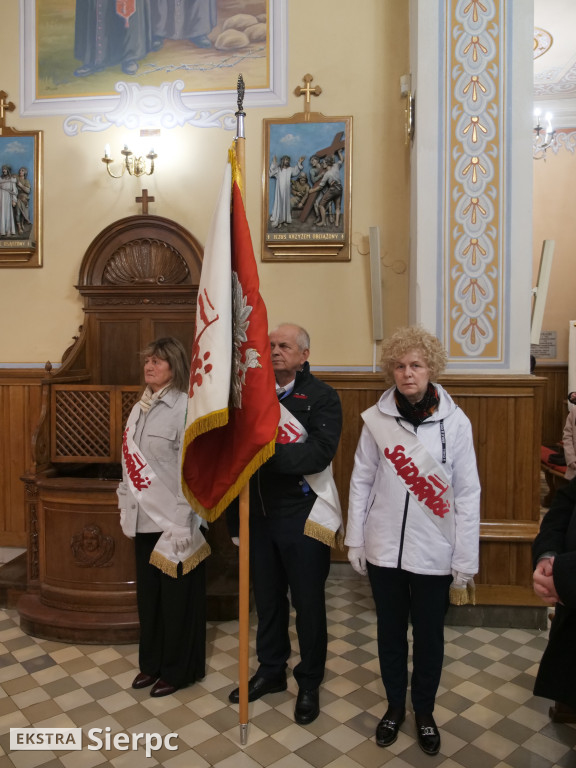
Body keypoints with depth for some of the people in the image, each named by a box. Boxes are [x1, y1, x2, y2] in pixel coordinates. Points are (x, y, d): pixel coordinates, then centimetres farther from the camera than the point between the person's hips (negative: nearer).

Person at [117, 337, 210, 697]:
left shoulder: (186, 408, -15)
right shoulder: (140, 409, 9)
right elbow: (130, 464, 14)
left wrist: (182, 522, -18)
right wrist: (127, 506, 14)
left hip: (174, 520, -7)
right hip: (145, 519, 7)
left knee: (177, 597, 8)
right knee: (148, 594, 17)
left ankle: (178, 670, 26)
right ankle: (152, 662, 36)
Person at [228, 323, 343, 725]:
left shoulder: (322, 396, -7)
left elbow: (321, 452, -21)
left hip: (302, 515, -4)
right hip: (259, 512, 5)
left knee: (308, 602, 9)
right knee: (267, 597, 18)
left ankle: (310, 683, 29)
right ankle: (271, 670, 39)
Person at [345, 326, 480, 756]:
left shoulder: (455, 422, -9)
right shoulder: (376, 418, -6)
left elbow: (468, 494, -5)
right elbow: (361, 481, 0)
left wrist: (465, 561, -3)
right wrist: (355, 541, 2)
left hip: (434, 553, -1)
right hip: (384, 549, 1)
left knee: (429, 636, 15)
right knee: (390, 632, 17)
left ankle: (424, 712, 40)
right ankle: (395, 707, 41)